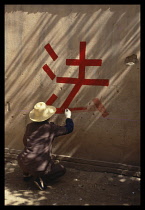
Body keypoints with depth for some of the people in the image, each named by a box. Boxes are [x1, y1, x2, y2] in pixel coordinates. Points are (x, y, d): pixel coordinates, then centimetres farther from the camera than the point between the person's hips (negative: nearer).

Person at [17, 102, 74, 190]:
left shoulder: (30, 126, 5)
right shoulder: (51, 127, -6)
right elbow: (69, 128, 7)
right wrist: (68, 117, 25)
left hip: (24, 164, 5)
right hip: (42, 166, -5)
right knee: (62, 170, 19)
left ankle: (27, 173, 30)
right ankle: (42, 179, 0)